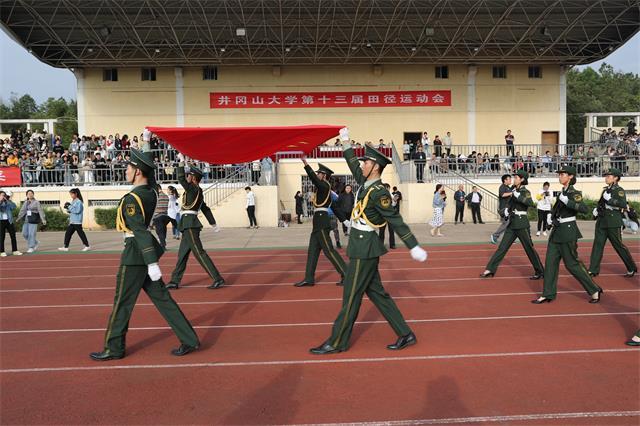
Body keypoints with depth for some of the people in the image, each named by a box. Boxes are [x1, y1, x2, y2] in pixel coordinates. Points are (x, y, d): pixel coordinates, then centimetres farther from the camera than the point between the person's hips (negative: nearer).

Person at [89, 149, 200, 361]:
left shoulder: (131, 199, -19)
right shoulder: (151, 192, 4)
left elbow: (141, 232, -25)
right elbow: (149, 178, 29)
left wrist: (152, 263, -28)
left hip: (136, 255, -8)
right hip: (146, 253, 8)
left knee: (122, 302, 6)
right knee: (161, 297, 11)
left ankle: (113, 349, 21)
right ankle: (189, 340, 11)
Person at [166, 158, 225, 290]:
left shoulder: (193, 189, -11)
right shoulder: (198, 191, 16)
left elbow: (180, 178, -22)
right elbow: (206, 209, 19)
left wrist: (182, 161, -15)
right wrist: (214, 224, 22)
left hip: (189, 224, -10)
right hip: (189, 225, 10)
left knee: (199, 252, -9)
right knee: (182, 254, 14)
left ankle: (218, 279, -9)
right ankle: (175, 281, 23)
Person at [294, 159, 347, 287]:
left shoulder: (324, 186, -9)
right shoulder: (326, 189, 17)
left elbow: (313, 178, -28)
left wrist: (305, 163, -32)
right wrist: (345, 221, 21)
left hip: (321, 222, -10)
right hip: (320, 222, 10)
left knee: (329, 250, -6)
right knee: (312, 250, 10)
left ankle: (346, 275, -1)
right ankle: (309, 278, 14)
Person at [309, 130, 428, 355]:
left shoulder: (379, 192, -16)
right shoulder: (366, 183, 8)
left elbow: (396, 220, -17)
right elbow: (352, 164, 26)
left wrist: (414, 247, -16)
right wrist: (346, 142, 32)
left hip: (364, 248, -9)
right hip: (362, 246, 9)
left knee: (351, 296, 0)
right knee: (376, 292, 13)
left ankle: (337, 342, 12)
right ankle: (405, 335, 20)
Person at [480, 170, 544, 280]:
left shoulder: (525, 191, -10)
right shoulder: (514, 190, 11)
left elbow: (531, 203, -30)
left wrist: (519, 196, -31)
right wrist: (506, 209, 7)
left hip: (521, 224, -7)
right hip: (512, 223, 7)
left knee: (529, 248, 2)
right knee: (502, 247, 6)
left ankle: (540, 272, 16)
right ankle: (490, 270, 7)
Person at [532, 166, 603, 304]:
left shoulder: (574, 193, -12)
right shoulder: (562, 192, 12)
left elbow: (584, 208, -29)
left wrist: (567, 201, -33)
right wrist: (550, 217, 11)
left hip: (568, 232, -8)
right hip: (557, 231, 8)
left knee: (572, 264, -1)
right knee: (550, 262, 6)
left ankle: (595, 290, 15)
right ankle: (548, 294, 12)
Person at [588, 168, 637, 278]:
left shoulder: (619, 190, -8)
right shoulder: (606, 190, 13)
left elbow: (623, 204, -24)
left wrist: (609, 199, -25)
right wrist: (596, 209, 10)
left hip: (613, 223, -7)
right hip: (601, 222, 7)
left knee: (619, 246, 2)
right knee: (598, 244, 2)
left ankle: (632, 268, 20)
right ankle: (593, 270, 4)